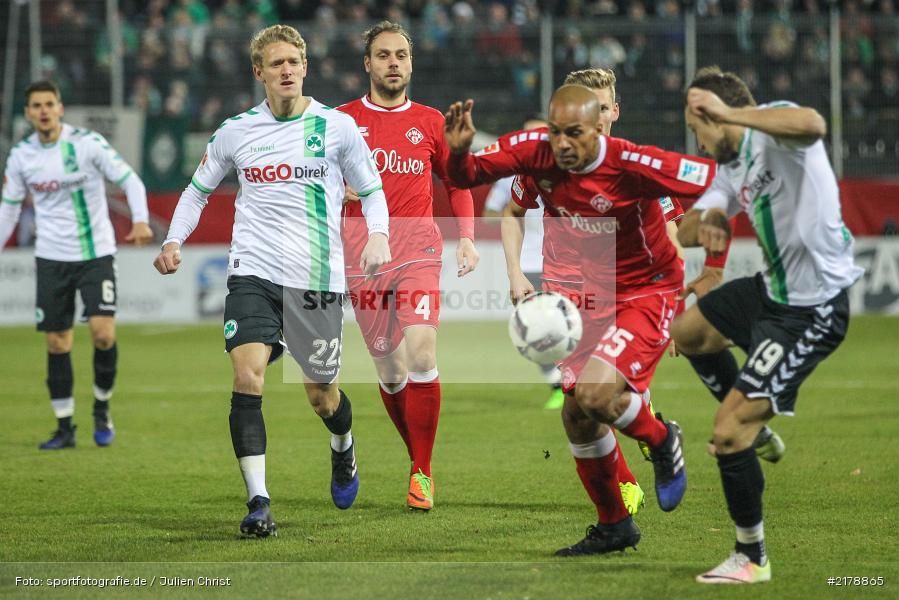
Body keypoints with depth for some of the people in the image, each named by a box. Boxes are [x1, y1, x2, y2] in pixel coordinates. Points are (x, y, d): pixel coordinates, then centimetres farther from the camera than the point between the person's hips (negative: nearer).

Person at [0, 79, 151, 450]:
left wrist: (140, 220, -23)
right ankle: (65, 428, 12)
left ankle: (102, 409, 8)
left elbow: (130, 180, -6)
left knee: (103, 332, -16)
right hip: (51, 259, 3)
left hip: (96, 254, -3)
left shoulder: (87, 143, -9)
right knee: (57, 343, 2)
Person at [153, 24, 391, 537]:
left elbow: (371, 189, 10)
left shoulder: (337, 126, 1)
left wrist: (378, 236, -10)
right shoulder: (236, 131, 6)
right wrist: (174, 240, 5)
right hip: (254, 273, 1)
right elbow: (199, 189, 20)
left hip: (319, 278, -1)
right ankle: (259, 503, -16)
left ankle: (344, 447, 46)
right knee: (248, 377, -19)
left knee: (322, 395, 9)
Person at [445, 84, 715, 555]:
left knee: (595, 396, -24)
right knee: (577, 416, 7)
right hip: (596, 296, 6)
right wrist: (459, 151, -29)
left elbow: (717, 181, -22)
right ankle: (613, 527, 27)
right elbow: (466, 176, -5)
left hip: (649, 294, -6)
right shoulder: (535, 151, -13)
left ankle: (662, 441, 9)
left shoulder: (632, 164, -28)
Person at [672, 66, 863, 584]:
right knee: (687, 332, 30)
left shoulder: (773, 125, -20)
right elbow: (687, 232, 11)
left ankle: (752, 558, 7)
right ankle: (754, 428, 43)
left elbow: (813, 124, -44)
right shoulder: (732, 167, 9)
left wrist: (727, 113, -41)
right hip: (773, 289, 10)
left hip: (811, 311, -10)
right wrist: (707, 223, -13)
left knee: (728, 432, -9)